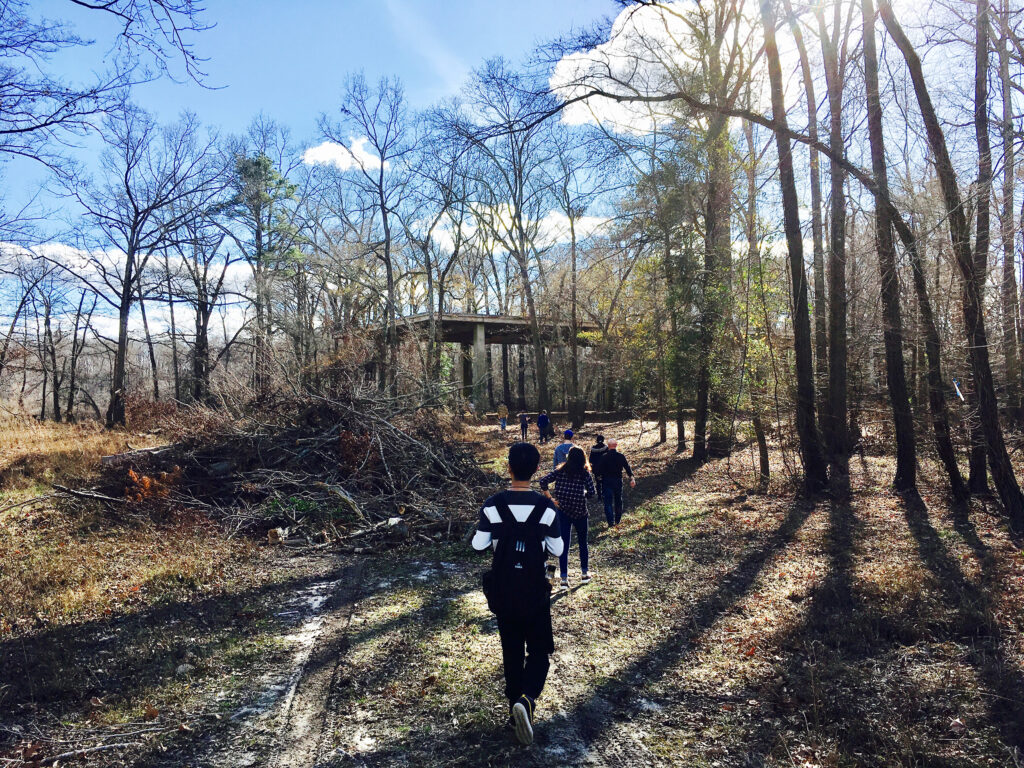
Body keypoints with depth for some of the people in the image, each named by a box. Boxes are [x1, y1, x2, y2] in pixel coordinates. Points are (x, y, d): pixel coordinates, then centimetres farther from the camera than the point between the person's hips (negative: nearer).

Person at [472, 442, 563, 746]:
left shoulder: (493, 505, -11)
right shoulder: (546, 507, -12)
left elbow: (479, 545, -6)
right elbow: (557, 550, -5)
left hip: (502, 590, 2)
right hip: (534, 591, -1)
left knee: (511, 651, 18)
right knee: (538, 651, 10)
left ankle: (515, 704, 25)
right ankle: (527, 700, -13)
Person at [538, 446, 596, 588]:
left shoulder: (560, 471, -1)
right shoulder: (585, 474, -6)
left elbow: (543, 481, -11)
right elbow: (592, 493, -15)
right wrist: (583, 494, 6)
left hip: (563, 512, 1)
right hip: (580, 513, -1)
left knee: (564, 545, 3)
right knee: (583, 543, 18)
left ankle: (564, 578, -2)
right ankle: (585, 573, 29)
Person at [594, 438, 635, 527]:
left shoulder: (604, 457, -11)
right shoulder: (621, 456, -4)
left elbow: (599, 470, -12)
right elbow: (627, 468, -5)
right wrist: (632, 478, -3)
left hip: (606, 481, -3)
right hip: (618, 481, 3)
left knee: (608, 502, 0)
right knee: (618, 501, 18)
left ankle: (611, 521, -9)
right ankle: (617, 520, 29)